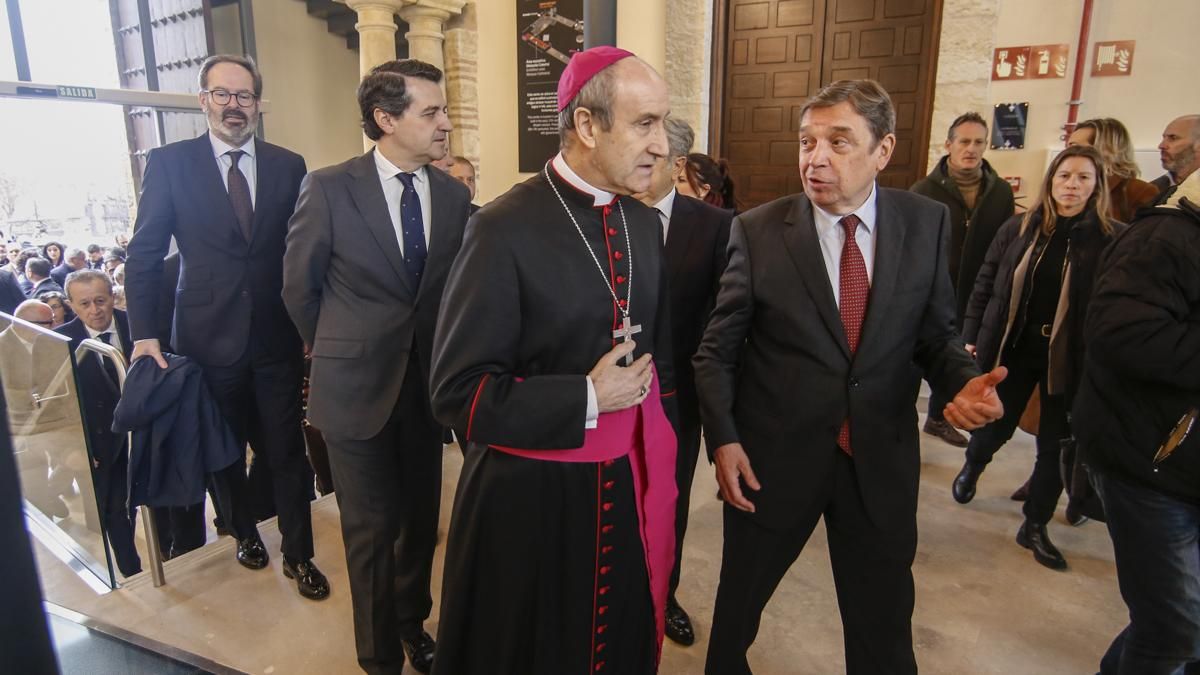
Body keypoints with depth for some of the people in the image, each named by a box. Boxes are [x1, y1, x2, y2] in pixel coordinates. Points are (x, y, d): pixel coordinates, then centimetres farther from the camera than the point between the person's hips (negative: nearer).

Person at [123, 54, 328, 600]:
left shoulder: (288, 166, 3)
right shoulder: (170, 163, -1)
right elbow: (144, 254, -1)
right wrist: (144, 333, -8)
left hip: (278, 337, 1)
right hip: (209, 336, 0)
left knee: (287, 452, 7)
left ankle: (298, 555, 24)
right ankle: (243, 532, 41)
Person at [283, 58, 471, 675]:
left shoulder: (454, 196, -1)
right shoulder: (329, 189, -10)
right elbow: (300, 287, 0)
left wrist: (442, 355, 7)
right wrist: (337, 353, 9)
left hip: (427, 383, 3)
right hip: (357, 387, -3)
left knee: (421, 519, 16)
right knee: (372, 530, 9)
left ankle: (413, 624, 43)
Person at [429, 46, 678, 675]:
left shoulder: (644, 225, 3)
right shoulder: (505, 230, -18)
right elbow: (457, 390, -18)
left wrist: (660, 457, 12)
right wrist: (585, 399, -19)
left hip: (628, 489, 6)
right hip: (532, 498, -5)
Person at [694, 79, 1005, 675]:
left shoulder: (927, 224, -3)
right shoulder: (757, 231, -10)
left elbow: (935, 334, 4)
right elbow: (717, 349, -5)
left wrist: (964, 380, -15)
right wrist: (722, 439, -12)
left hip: (881, 459, 2)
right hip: (773, 457, -1)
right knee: (738, 605, 20)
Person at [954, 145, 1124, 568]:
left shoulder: (1113, 239, -7)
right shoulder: (1019, 228, -1)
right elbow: (985, 284, 4)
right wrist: (972, 335, 2)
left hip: (1070, 359, -1)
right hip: (1011, 347, 1)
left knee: (1055, 446, 9)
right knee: (995, 425, 14)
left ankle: (1035, 526, 27)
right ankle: (972, 467, 48)